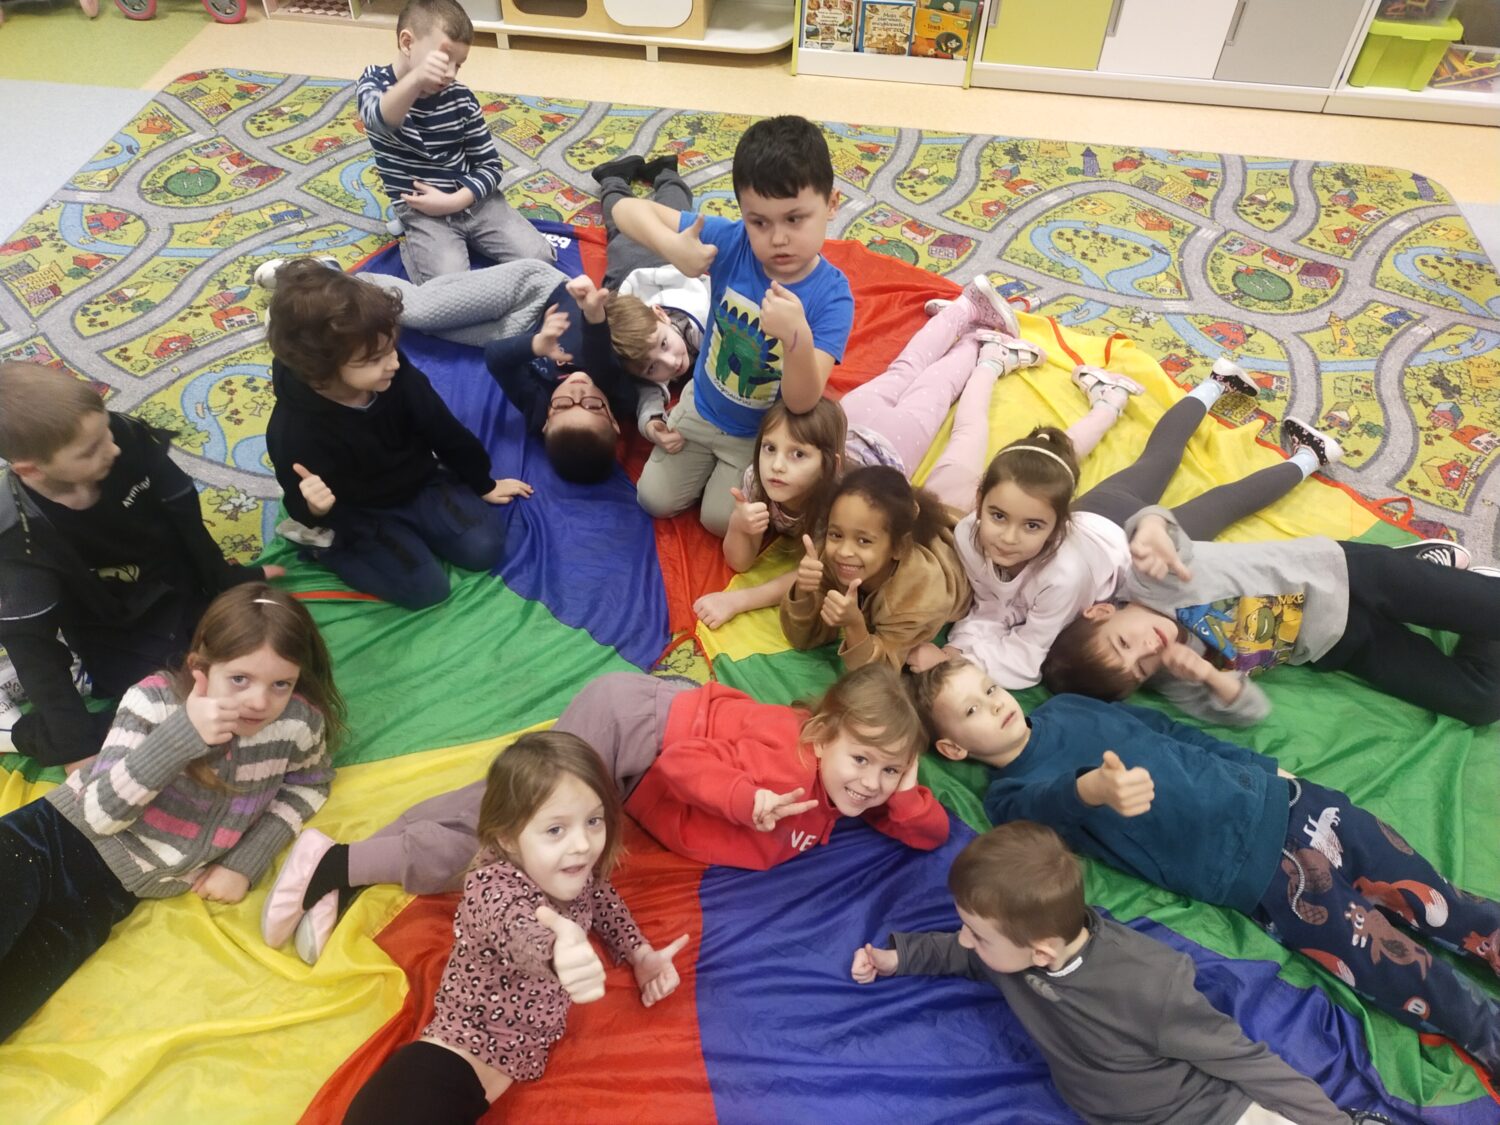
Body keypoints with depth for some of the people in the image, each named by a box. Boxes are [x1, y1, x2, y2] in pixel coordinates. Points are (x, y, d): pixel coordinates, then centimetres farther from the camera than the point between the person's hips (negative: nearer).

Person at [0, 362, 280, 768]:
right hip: (120, 639, -4)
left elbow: (184, 516, -8)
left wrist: (226, 580, 5)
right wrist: (76, 744, -24)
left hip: (185, 594, 4)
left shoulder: (126, 436, -24)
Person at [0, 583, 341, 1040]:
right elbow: (101, 813, -19)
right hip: (59, 836, -2)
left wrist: (246, 864, -2)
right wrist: (182, 734, -32)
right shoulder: (155, 699, -16)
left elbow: (308, 785, 10)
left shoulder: (300, 724, -12)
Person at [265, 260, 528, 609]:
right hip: (361, 514, -4)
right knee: (426, 588, -13)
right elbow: (301, 508, -18)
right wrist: (316, 509, -45)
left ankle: (411, 529, 16)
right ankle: (326, 544, 6)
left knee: (484, 547, -8)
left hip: (420, 483, 4)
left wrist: (482, 484, 8)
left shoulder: (397, 376, -21)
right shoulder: (296, 431, -33)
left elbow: (443, 431, -4)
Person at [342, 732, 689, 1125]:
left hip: (508, 1062, 6)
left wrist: (642, 954, 9)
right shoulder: (492, 889, -21)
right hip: (450, 1073, -6)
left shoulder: (572, 871, -1)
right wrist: (559, 952, -66)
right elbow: (522, 936, -44)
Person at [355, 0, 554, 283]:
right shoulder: (375, 82, -7)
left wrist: (453, 201, -15)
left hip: (473, 199, 3)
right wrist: (416, 78, -54)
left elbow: (491, 166, 2)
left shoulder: (461, 97, 1)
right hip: (421, 212, -3)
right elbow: (381, 120, -34)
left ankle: (469, 240, 10)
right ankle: (415, 249, 5)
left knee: (540, 257, -14)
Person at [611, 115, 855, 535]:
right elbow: (628, 210, -22)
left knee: (720, 521, 1)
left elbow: (802, 402, -35)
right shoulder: (730, 242, -24)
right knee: (655, 500, 8)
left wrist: (798, 336, -55)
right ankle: (707, 461, 34)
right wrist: (672, 246, -43)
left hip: (762, 433, -2)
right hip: (701, 408, 3)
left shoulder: (831, 296, -30)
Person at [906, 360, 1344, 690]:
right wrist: (960, 647, -40)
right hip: (1096, 511, 5)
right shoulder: (967, 537, -37)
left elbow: (1031, 655, -35)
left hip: (1143, 542, -4)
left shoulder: (1066, 572, -49)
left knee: (1224, 501, 24)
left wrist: (955, 662, -46)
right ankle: (1216, 383, 57)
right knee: (1156, 457, 31)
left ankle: (1306, 459, 49)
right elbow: (988, 608, -20)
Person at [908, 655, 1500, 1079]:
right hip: (1244, 871, -5)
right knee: (1380, 955, -11)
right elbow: (1057, 798, -31)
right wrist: (1095, 787, -55)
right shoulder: (1011, 798, -7)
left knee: (1427, 897, 0)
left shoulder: (1066, 707, 11)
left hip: (1269, 798, 5)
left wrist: (1264, 765, 17)